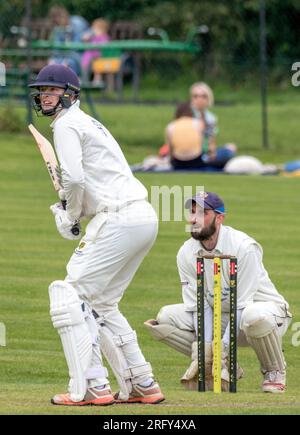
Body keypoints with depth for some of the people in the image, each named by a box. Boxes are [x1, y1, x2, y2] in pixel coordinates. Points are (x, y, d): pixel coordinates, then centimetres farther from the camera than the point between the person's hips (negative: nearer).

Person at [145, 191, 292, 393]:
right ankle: (227, 368, -2)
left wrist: (223, 349, -28)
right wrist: (205, 348, -21)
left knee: (254, 316, -42)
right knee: (166, 317, -14)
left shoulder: (244, 247, -24)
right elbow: (199, 305, -7)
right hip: (220, 318, 5)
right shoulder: (187, 253, -7)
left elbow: (242, 305, -24)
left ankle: (275, 372, -12)